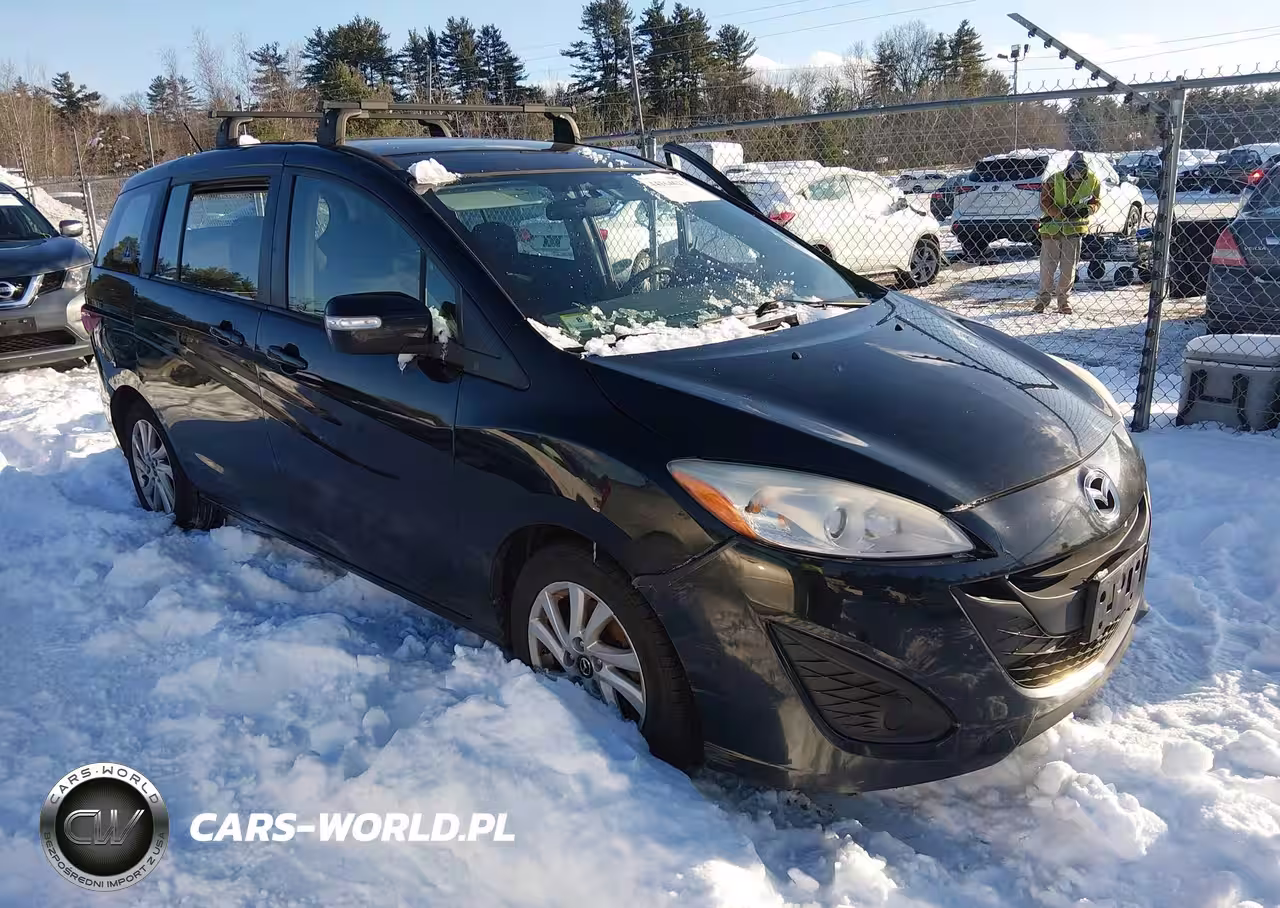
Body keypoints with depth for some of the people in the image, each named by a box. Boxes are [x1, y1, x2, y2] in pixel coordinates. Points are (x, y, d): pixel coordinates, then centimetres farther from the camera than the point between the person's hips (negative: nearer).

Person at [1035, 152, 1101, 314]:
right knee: (1047, 265, 4)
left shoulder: (1093, 182, -3)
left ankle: (1064, 300, 14)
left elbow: (1096, 201, 6)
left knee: (1069, 267, 4)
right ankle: (1044, 296, 22)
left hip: (1074, 229, 1)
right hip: (1052, 228, -1)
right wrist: (1062, 212, -25)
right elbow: (1044, 204, -12)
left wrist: (1088, 209, -17)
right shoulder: (1054, 181, -12)